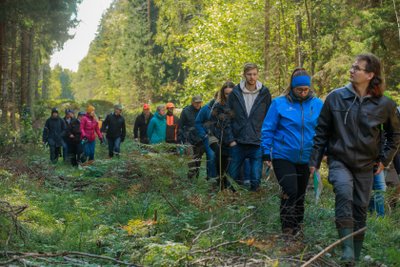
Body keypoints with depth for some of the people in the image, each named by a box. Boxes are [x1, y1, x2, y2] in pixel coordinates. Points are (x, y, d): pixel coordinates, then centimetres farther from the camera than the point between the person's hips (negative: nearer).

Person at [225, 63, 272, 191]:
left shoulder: (264, 93, 1)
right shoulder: (235, 93, 2)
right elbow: (228, 118, 4)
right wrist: (231, 139, -3)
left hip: (258, 144, -1)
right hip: (238, 144, 1)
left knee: (256, 179, -1)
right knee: (232, 177, 8)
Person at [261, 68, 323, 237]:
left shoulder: (317, 104, 2)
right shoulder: (279, 103, -6)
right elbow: (267, 129, -2)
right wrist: (266, 153, -4)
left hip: (306, 159, 3)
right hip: (283, 157, -3)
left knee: (300, 194, 14)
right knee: (290, 191, -14)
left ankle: (298, 226, 30)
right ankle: (287, 227, 0)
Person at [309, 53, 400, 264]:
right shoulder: (336, 97, -7)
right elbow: (322, 130, 2)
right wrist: (315, 160, 3)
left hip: (365, 165, 2)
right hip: (339, 161, -2)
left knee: (360, 210, 9)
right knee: (344, 192, -30)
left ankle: (355, 257, 26)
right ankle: (347, 251, -29)